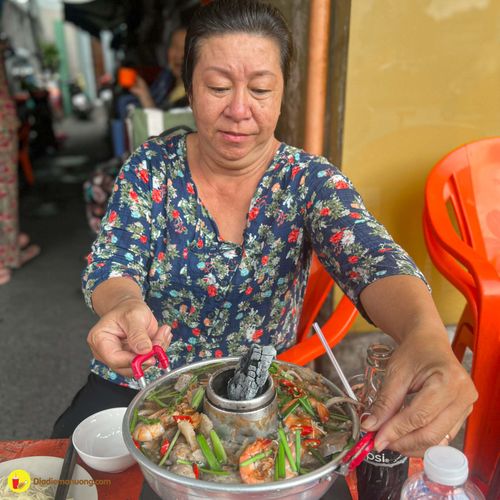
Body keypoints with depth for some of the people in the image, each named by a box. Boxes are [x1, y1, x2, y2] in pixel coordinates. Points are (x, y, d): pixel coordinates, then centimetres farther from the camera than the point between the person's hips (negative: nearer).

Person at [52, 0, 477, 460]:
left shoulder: (309, 181, -11)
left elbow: (374, 260, -26)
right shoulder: (151, 167, -6)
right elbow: (111, 265, -13)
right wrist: (124, 303, -39)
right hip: (136, 386, 1)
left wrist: (426, 334, -49)